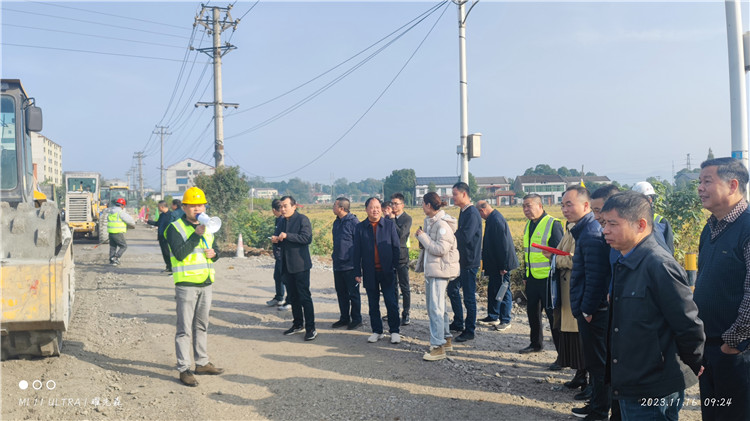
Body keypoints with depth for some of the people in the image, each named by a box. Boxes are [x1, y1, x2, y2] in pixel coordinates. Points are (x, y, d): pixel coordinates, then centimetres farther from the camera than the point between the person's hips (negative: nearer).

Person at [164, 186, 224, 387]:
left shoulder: (207, 227, 14)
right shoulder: (175, 228, -7)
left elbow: (215, 251, 22)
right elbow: (180, 253, -20)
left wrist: (213, 254, -1)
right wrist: (197, 234, -23)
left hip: (206, 283, 7)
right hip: (186, 284, -7)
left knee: (202, 326, 16)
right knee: (185, 329, -3)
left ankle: (202, 363, 26)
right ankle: (184, 369, 2)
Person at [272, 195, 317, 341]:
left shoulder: (302, 219, -8)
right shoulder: (282, 222, 15)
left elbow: (307, 238, -20)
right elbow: (278, 237, 22)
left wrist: (287, 236, -25)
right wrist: (275, 240, -2)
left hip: (300, 264, -8)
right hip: (286, 265, 8)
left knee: (304, 296, -7)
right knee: (292, 296, 14)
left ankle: (311, 328, -4)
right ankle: (298, 324, 26)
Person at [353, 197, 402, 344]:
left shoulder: (389, 224, 2)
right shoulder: (360, 227, 4)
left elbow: (396, 246, 3)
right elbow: (357, 251, 5)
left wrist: (395, 266, -5)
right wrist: (357, 272, 1)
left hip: (387, 271, -1)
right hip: (369, 273, 1)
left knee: (391, 303, 1)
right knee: (373, 304, 10)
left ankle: (395, 331, 13)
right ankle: (377, 331, 21)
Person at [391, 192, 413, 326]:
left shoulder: (407, 218, -4)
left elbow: (401, 233, -19)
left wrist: (392, 220, -14)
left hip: (401, 256, -5)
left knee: (404, 287, 1)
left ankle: (406, 314, 8)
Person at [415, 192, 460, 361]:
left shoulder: (442, 225, -18)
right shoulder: (430, 221, 11)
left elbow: (440, 249, -24)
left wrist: (422, 236, -17)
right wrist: (422, 236, 2)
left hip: (440, 270, -10)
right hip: (431, 269, 10)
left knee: (435, 308, -9)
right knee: (437, 306, 17)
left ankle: (438, 347, -4)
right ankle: (447, 339, 28)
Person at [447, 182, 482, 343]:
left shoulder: (472, 213, -19)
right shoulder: (463, 212, 12)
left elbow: (465, 237, -27)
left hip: (469, 261, -10)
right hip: (461, 259, 10)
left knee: (469, 297, -1)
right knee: (452, 289, 19)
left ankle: (469, 331, 10)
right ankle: (458, 323, 32)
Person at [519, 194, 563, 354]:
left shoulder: (553, 224, -12)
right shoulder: (528, 225, 13)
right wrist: (525, 275, 20)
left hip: (548, 279, -8)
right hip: (532, 279, 8)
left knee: (553, 315, -4)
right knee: (532, 312, 17)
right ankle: (536, 344, 34)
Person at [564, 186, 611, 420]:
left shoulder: (591, 232, -18)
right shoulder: (585, 230, 13)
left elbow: (595, 275, -23)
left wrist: (587, 309, -18)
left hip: (593, 311, -10)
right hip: (586, 309, 10)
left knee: (597, 361, 1)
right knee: (593, 359, 18)